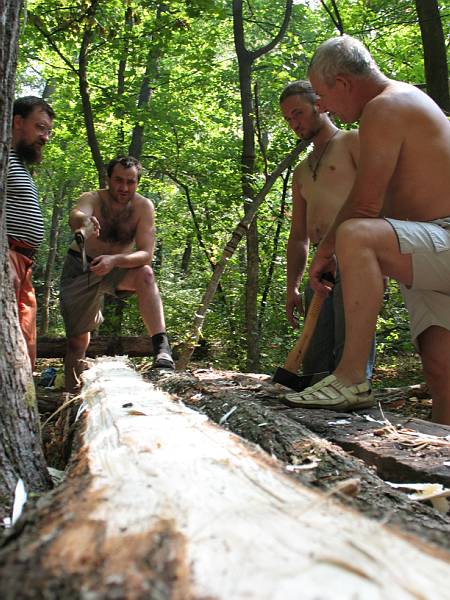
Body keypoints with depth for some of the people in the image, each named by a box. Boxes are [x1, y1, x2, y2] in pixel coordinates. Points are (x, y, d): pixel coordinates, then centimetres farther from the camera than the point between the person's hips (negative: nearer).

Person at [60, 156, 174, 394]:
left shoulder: (143, 206, -16)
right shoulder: (93, 198, -19)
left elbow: (146, 254, -24)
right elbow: (75, 216, -43)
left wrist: (115, 260, -43)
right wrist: (84, 221, -68)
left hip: (117, 268, 0)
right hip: (80, 268, 0)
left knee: (145, 274, -32)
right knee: (78, 339, 0)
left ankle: (162, 348, -40)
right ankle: (73, 394, 18)